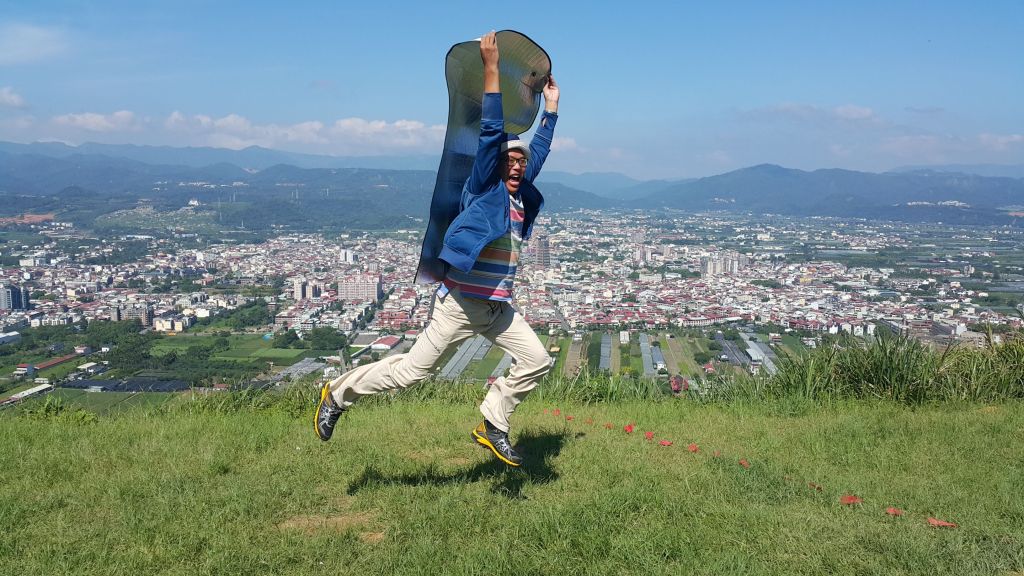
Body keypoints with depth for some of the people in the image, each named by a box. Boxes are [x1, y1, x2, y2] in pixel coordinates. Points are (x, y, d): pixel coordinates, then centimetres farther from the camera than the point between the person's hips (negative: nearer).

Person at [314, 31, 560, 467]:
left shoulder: (521, 195, 12)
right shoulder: (483, 187, -7)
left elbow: (539, 151, 24)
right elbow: (491, 132, -15)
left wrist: (551, 106, 27)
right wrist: (491, 66, -16)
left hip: (498, 308, 8)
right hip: (460, 303, -8)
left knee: (537, 362, 4)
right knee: (412, 370, -4)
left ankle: (492, 425, 16)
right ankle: (339, 393, 16)